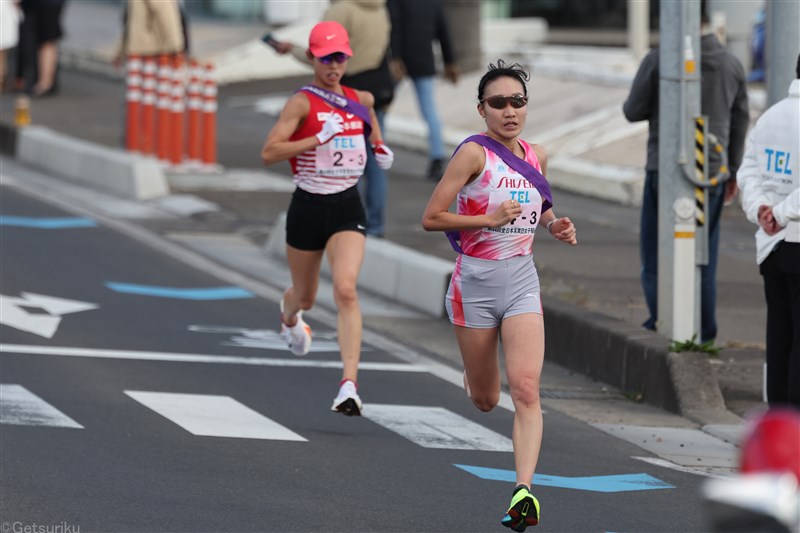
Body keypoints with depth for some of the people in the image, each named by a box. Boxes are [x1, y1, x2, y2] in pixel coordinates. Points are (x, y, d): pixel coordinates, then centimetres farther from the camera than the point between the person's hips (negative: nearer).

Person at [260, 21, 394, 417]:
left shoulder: (359, 100, 6)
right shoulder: (303, 102, -10)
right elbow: (269, 153, -20)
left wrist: (378, 145, 14)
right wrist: (320, 138, -26)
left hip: (347, 207, 2)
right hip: (309, 206, -2)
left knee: (346, 291, -19)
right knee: (305, 296, 18)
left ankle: (349, 385, -26)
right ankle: (289, 314, 59)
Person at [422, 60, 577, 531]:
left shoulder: (537, 156, 6)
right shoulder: (475, 153, -12)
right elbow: (431, 218, -14)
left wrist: (555, 225, 5)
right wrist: (489, 219, -22)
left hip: (522, 283, 3)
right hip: (476, 283, -3)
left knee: (526, 389, -15)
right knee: (485, 400, 11)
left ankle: (524, 491, -20)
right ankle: (474, 376, 49)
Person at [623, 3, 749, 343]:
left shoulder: (658, 61, -12)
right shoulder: (732, 65, 3)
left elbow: (633, 111, -5)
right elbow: (741, 121, 11)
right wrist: (733, 170, 21)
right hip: (712, 173, 4)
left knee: (656, 252, 4)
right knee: (704, 256, 11)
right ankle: (704, 331, 10)